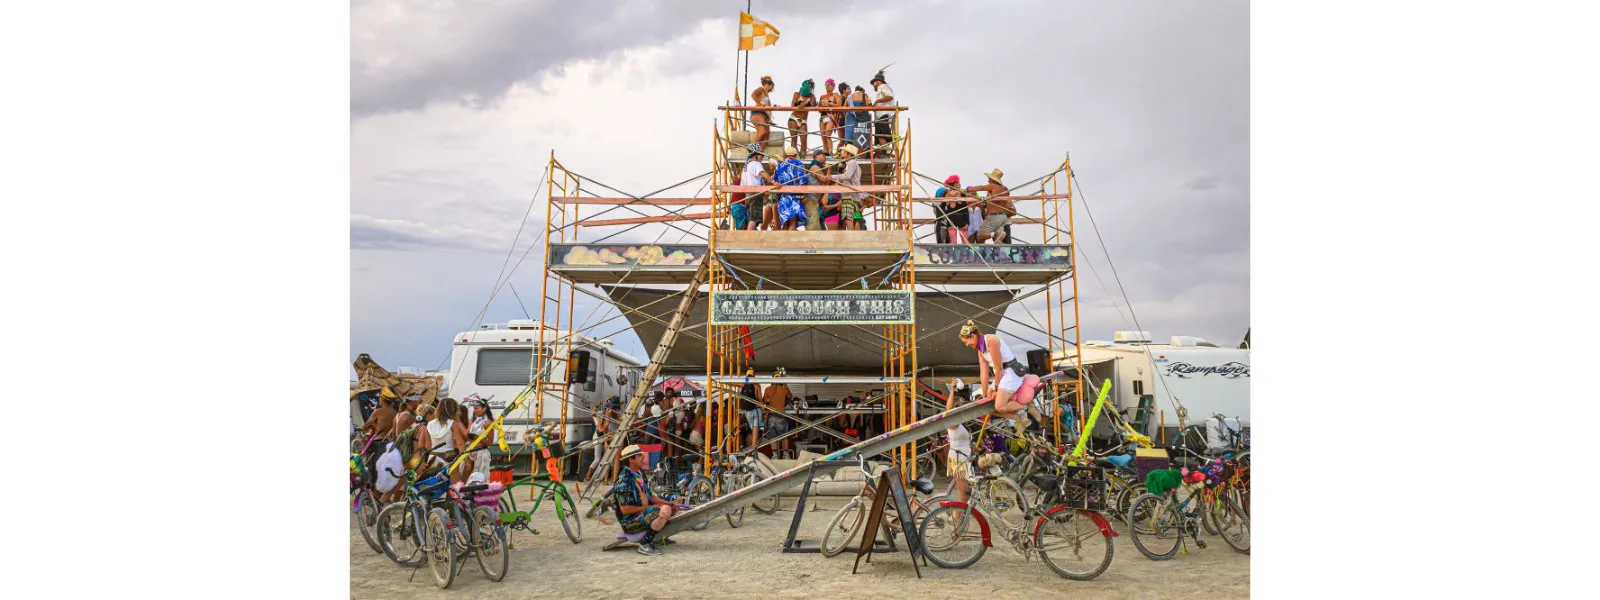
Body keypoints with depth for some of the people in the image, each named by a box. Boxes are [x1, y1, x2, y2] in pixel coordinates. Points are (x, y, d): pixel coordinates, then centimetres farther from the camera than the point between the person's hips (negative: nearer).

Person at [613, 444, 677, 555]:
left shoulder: (640, 473, 9)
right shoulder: (624, 481, -20)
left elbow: (650, 495, 16)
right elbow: (625, 509, -22)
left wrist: (667, 503, 2)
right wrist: (645, 508, -15)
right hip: (631, 520, -10)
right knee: (664, 512, -28)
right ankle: (645, 545, -21)